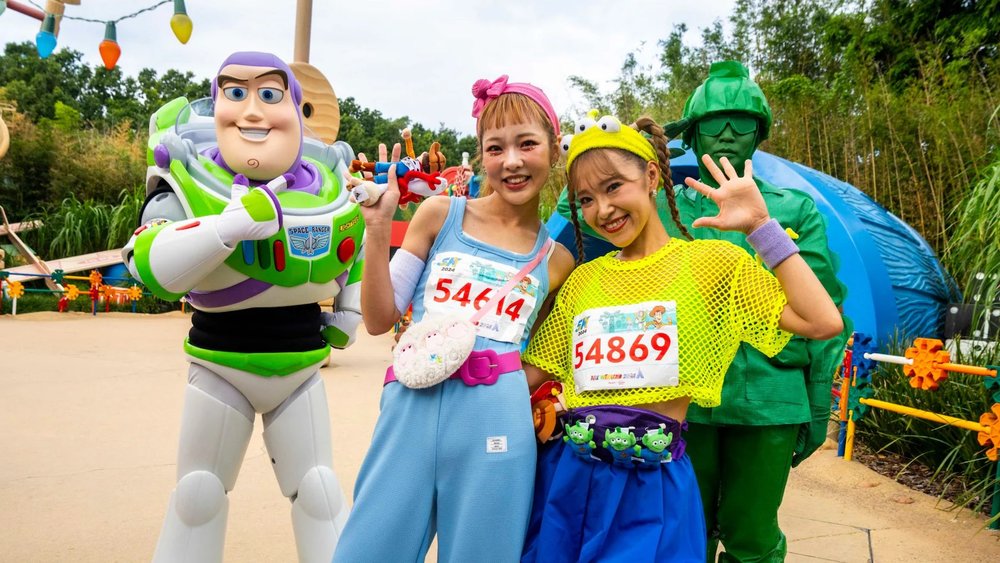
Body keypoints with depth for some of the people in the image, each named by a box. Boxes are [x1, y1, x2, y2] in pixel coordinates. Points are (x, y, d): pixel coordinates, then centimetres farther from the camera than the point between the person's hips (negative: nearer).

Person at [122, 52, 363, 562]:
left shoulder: (328, 187, -4)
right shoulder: (190, 180, -15)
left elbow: (358, 247, 17)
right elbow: (150, 268, -30)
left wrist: (348, 316, 12)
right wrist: (234, 221, -41)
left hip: (301, 370, 2)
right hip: (219, 368, -1)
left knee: (319, 489, 10)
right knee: (197, 491, 13)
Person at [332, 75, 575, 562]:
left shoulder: (556, 261, 9)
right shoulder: (439, 214, 5)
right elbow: (379, 319, 4)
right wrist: (378, 227, -5)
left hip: (497, 425, 1)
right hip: (412, 408, 0)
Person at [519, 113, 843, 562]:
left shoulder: (710, 261, -1)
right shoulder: (581, 279, 9)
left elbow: (823, 322, -12)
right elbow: (530, 372, 10)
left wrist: (760, 226, -11)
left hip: (652, 490, -3)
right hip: (566, 479, 4)